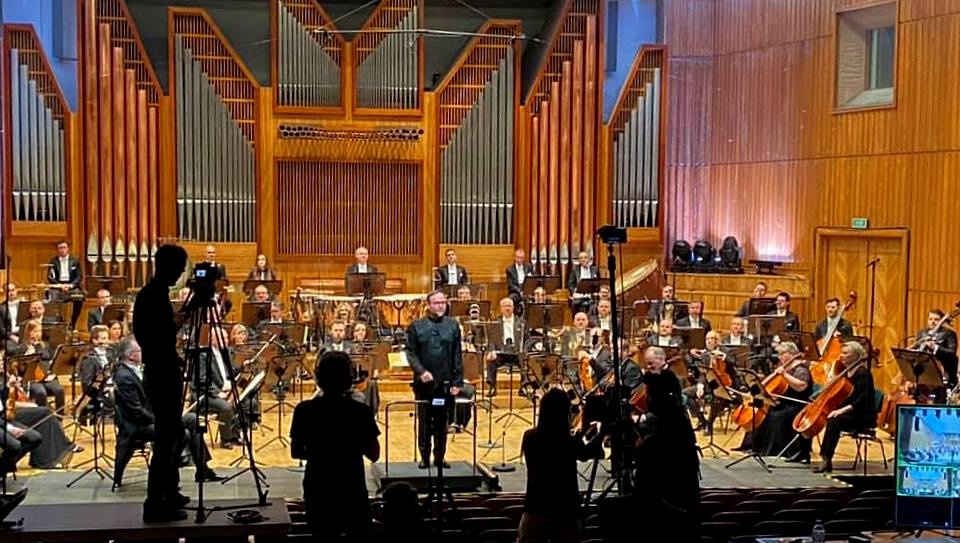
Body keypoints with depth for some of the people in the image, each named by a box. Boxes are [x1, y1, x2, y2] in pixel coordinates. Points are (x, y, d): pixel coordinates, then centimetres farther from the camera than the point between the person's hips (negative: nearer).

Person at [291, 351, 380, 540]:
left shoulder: (304, 410, -10)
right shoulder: (360, 411, -13)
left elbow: (296, 452, 0)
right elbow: (374, 455, -7)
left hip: (318, 492, 1)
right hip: (353, 491, -1)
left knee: (323, 537, 15)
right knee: (359, 537, 15)